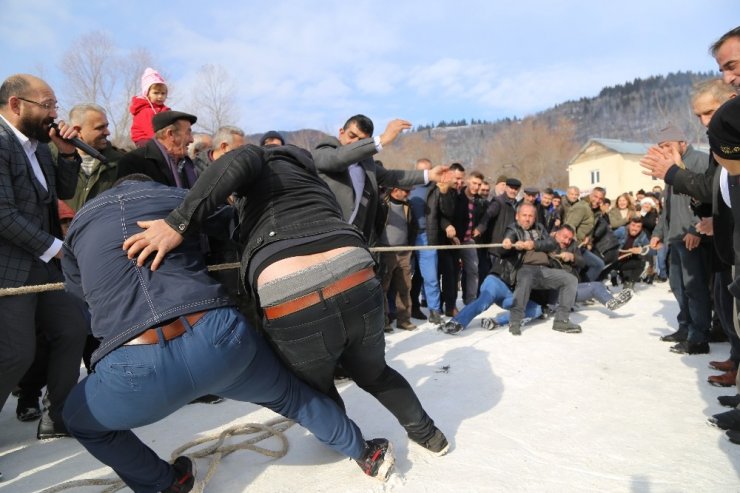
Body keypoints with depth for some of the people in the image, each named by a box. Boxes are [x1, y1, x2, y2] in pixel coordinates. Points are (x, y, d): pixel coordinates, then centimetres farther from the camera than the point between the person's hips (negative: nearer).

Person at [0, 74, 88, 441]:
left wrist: (67, 154, 0)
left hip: (43, 264, 9)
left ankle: (58, 417, 24)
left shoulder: (38, 144, 10)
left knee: (73, 330, 10)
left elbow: (64, 192, 15)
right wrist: (56, 247, -14)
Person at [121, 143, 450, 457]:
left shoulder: (266, 161, 19)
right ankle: (426, 432, 52)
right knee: (373, 373, 36)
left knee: (316, 390, 29)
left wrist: (177, 224, -8)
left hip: (294, 308, -5)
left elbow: (237, 163, -4)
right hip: (358, 285, 5)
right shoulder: (316, 184, 36)